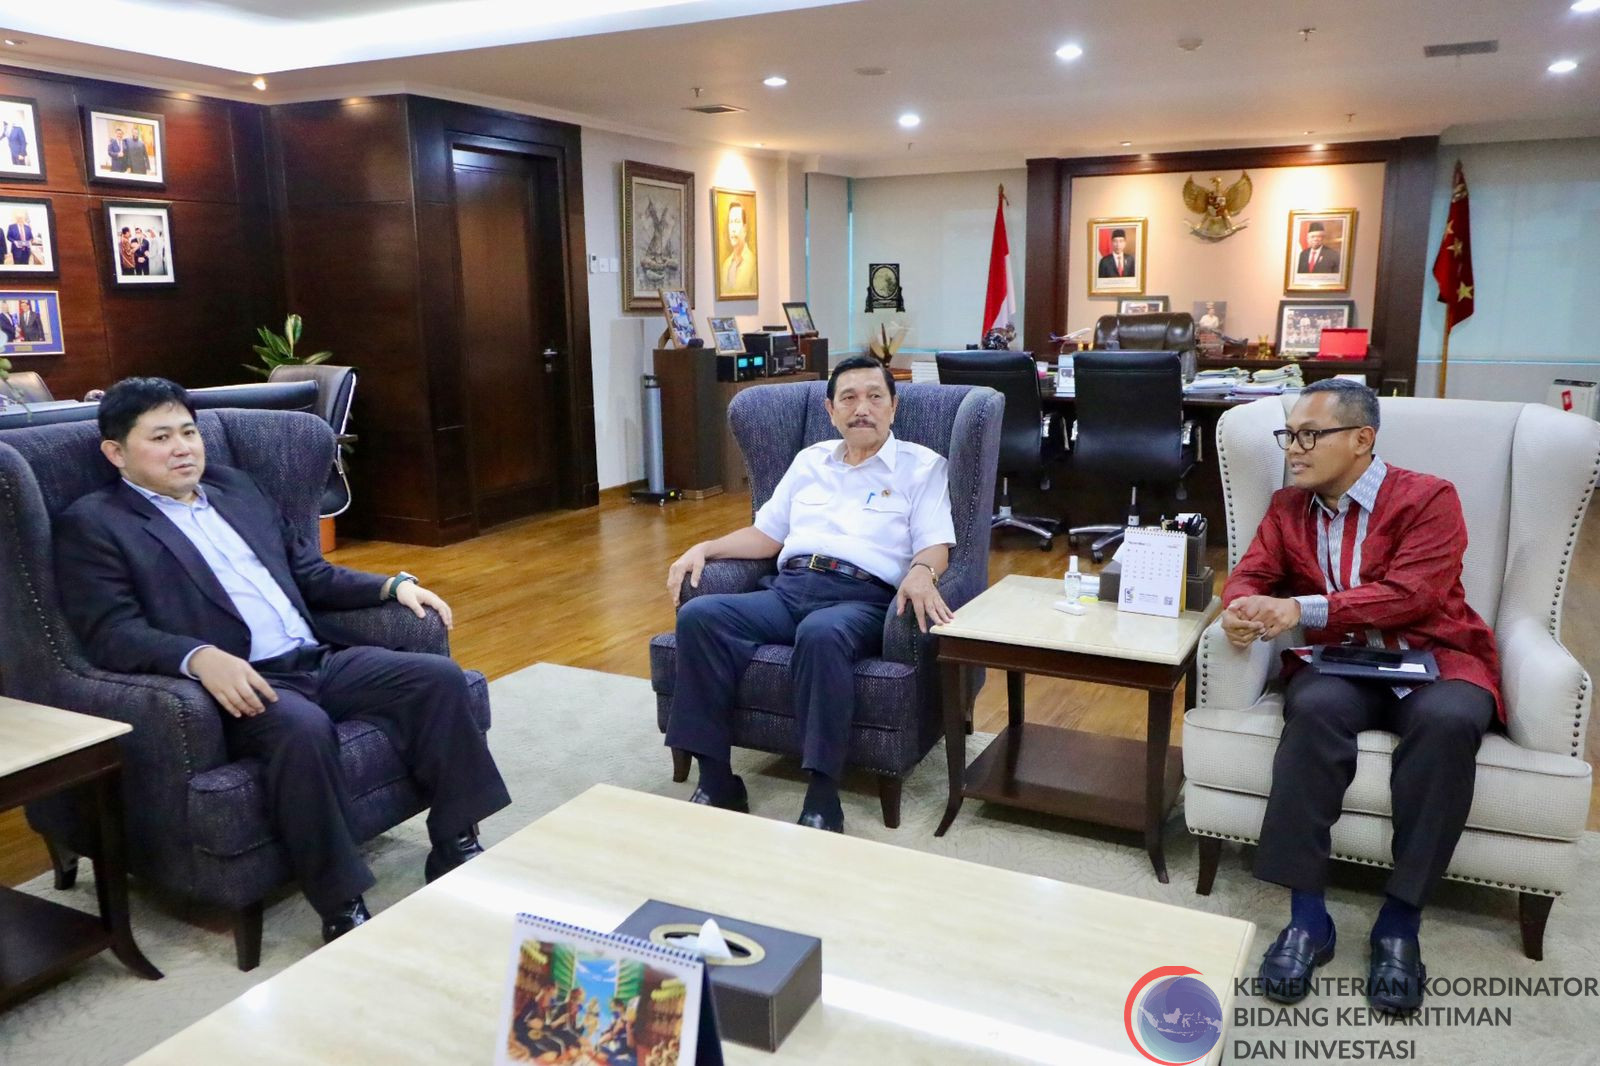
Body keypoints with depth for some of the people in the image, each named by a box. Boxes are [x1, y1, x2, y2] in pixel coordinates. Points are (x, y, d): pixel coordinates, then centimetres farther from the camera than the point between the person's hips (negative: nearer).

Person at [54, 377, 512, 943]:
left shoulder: (234, 486, 22)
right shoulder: (92, 524, 3)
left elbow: (310, 573, 25)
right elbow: (112, 633, -11)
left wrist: (392, 585, 10)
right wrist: (200, 657, -30)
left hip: (317, 661, 7)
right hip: (238, 683, -6)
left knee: (438, 676, -13)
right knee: (303, 727, -37)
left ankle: (456, 849, -5)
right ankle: (342, 909, -24)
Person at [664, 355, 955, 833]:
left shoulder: (922, 465, 13)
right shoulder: (810, 460, 26)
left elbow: (935, 545, 2)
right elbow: (767, 534, 26)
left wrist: (921, 571, -22)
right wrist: (704, 548, 10)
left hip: (861, 597, -4)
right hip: (787, 589, 5)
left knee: (821, 634, -40)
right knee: (698, 616, -23)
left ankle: (823, 803, -34)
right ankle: (716, 783, -21)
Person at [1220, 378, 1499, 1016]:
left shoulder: (1429, 498, -2)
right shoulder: (1288, 507, 14)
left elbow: (1410, 595, -15)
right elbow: (1250, 576, 8)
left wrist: (1302, 610, -27)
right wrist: (1241, 610, -19)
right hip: (1338, 667, 2)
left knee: (1448, 721, -36)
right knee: (1315, 708, -33)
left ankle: (1400, 922, -24)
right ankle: (1307, 917, -28)